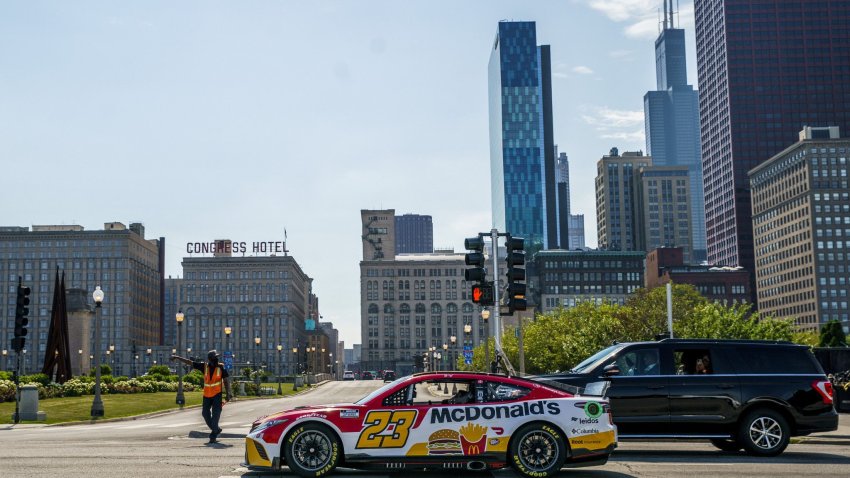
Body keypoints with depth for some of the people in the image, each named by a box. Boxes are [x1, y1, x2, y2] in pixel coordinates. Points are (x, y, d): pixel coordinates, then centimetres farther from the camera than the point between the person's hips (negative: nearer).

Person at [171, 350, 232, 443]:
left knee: (215, 414, -8)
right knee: (205, 413, 5)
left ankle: (213, 435, 1)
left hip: (217, 394, -3)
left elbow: (226, 381, -3)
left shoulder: (221, 367, -7)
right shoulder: (204, 366, -2)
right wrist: (177, 357, -1)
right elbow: (189, 362, 1)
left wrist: (227, 394, -9)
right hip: (207, 394, 4)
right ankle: (216, 429, 26)